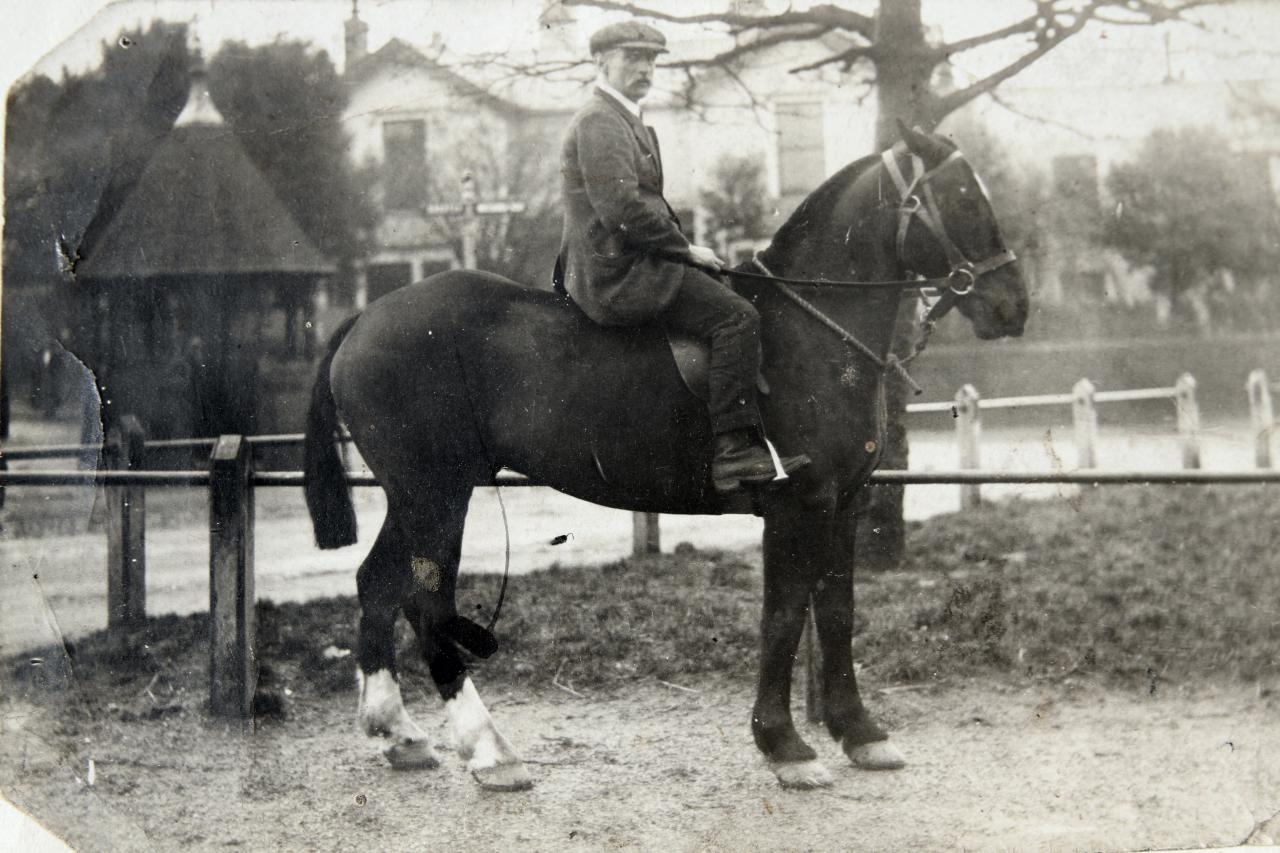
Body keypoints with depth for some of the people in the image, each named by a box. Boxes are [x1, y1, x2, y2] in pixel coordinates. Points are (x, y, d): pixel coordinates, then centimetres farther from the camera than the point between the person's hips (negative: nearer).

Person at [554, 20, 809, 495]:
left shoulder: (624, 121, 23)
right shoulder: (599, 122, -12)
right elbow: (621, 208, -21)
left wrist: (682, 248, 13)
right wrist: (684, 249, -13)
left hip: (608, 271, 11)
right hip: (618, 276, -11)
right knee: (736, 316, -18)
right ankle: (733, 449, -22)